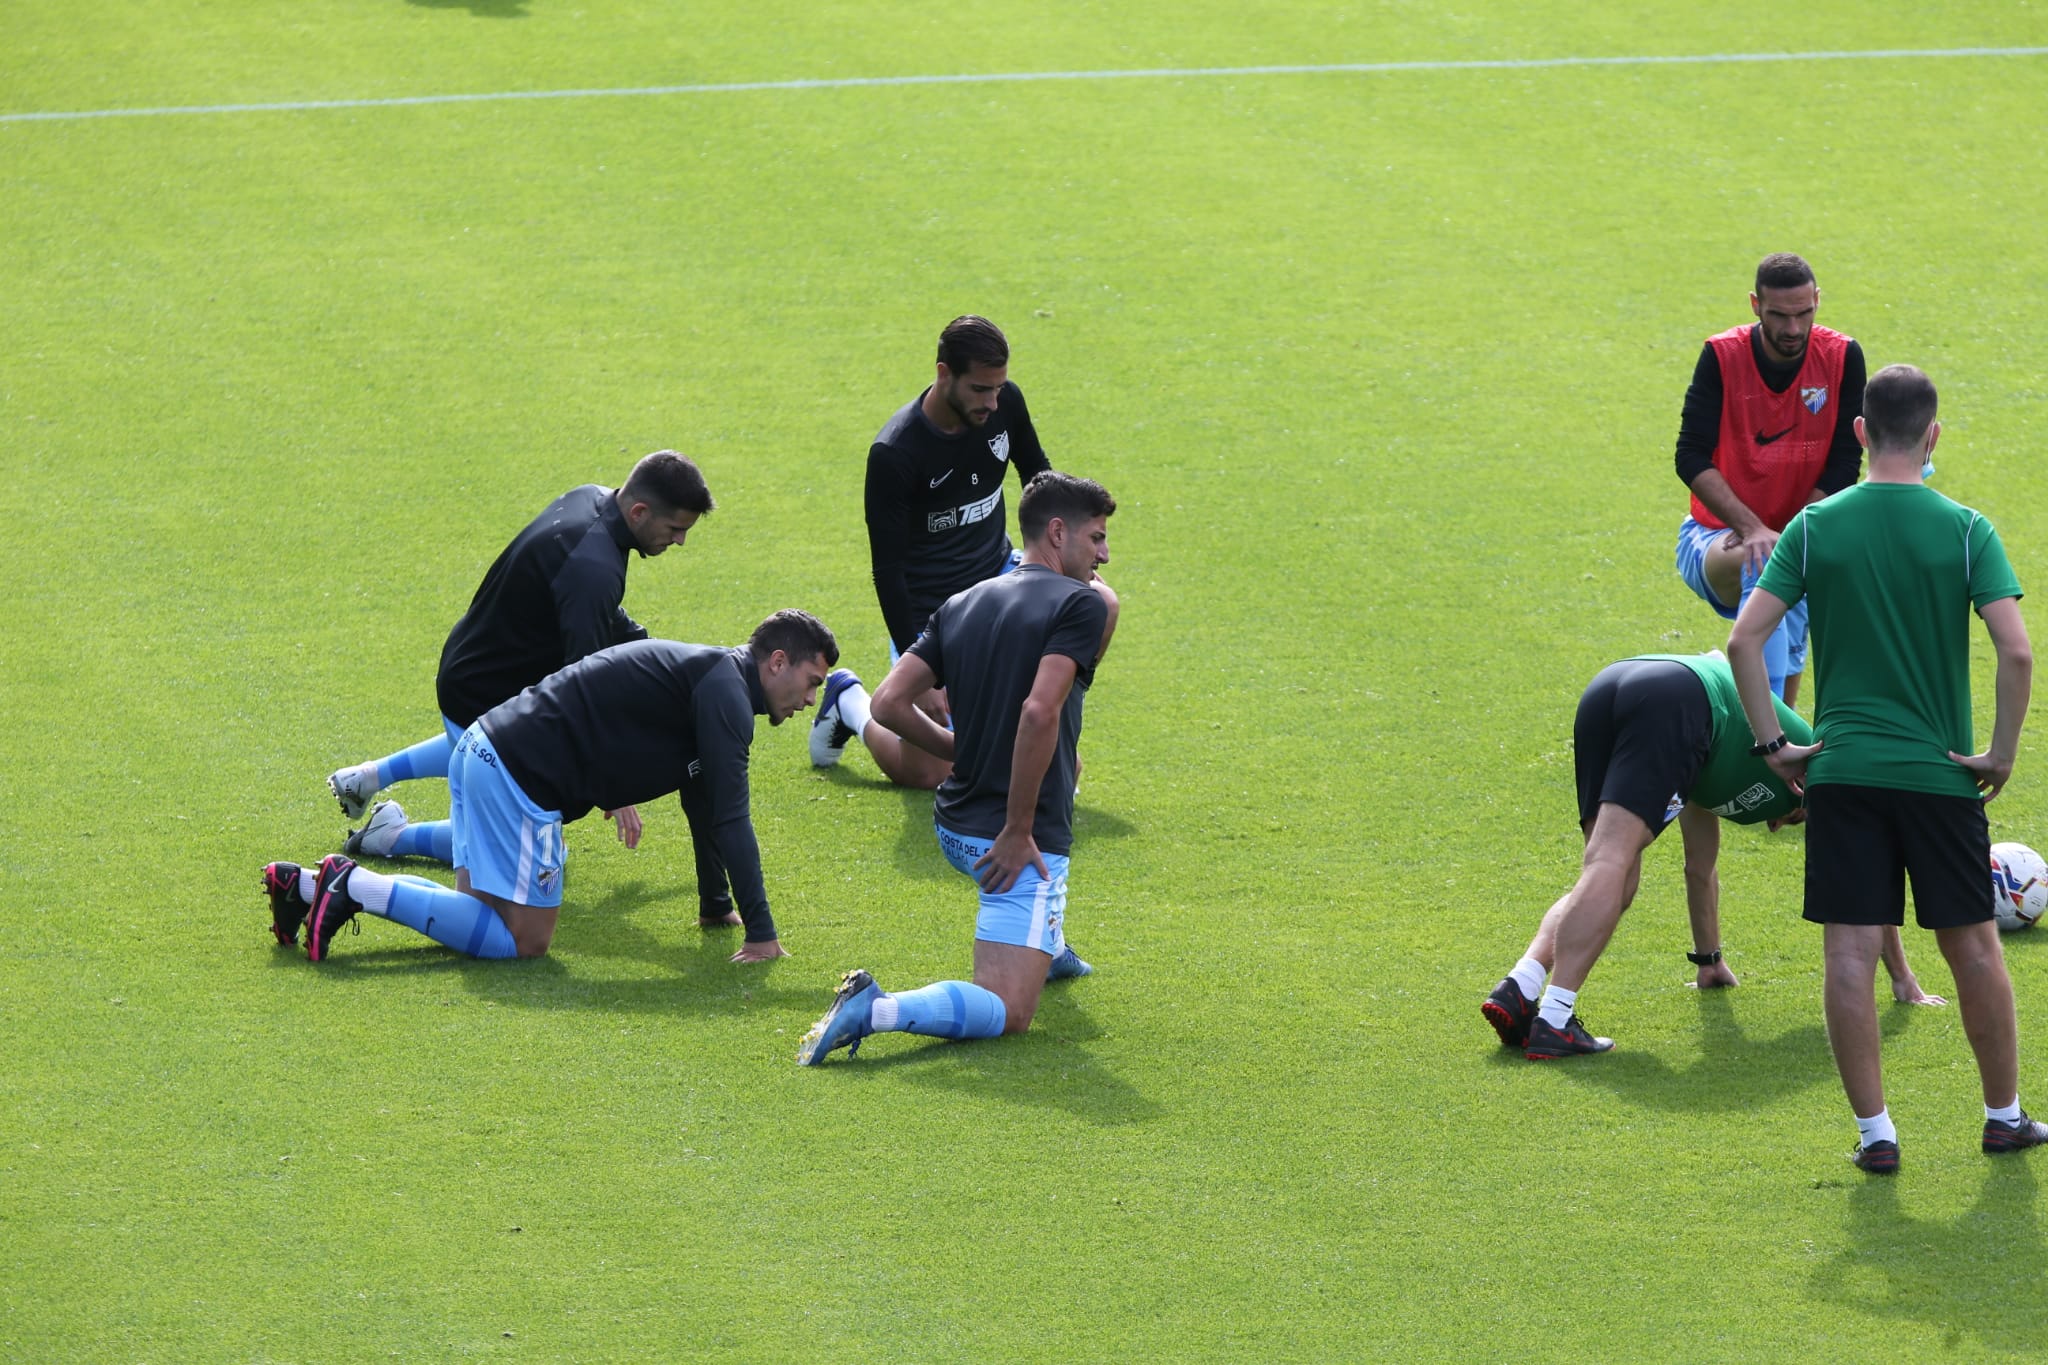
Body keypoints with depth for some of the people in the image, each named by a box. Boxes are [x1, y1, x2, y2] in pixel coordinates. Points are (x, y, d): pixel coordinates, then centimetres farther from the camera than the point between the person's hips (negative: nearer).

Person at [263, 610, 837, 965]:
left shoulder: (707, 677, 21)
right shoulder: (724, 688, -11)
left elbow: (705, 806, 33)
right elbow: (730, 817, -16)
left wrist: (717, 906, 37)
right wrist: (761, 933, -14)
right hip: (519, 773, -10)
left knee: (482, 914, 13)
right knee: (525, 938, -7)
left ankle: (304, 885, 9)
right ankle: (356, 886, -12)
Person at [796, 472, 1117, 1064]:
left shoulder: (961, 605, 10)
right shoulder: (1080, 604, -11)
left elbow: (890, 701, 4)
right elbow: (1039, 712, -25)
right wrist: (1018, 832, -21)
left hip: (956, 829, 8)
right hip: (1017, 843, -8)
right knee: (1006, 1013, -9)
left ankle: (1046, 947, 43)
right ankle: (877, 1011, -32)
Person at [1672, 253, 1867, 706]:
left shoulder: (1842, 358, -7)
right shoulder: (1722, 356, -11)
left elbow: (1843, 465, -8)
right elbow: (1691, 459, -16)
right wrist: (1753, 530, -27)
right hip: (1718, 537, -4)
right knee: (1762, 564, -35)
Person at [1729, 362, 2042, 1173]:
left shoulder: (1815, 527, 0)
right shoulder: (1966, 530, -4)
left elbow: (1744, 639, -5)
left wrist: (1773, 744, 3)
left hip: (1841, 770, 0)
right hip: (1941, 772, 0)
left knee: (1849, 953, 1)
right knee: (1973, 947, 13)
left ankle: (1874, 1130, 0)